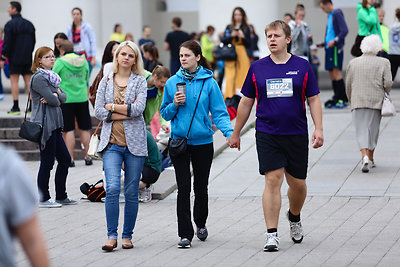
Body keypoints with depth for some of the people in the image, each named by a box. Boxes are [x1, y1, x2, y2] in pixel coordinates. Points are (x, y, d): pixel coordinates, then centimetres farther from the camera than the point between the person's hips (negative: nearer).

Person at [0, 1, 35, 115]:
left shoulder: (10, 24, -9)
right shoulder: (29, 24, 11)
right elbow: (33, 41, 14)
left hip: (15, 58, -6)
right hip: (27, 58, 6)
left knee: (14, 80, -2)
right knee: (28, 81, 6)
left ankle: (15, 107, -6)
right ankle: (32, 106, 2)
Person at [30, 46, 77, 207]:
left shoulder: (51, 77, 19)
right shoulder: (39, 78, -11)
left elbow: (63, 97, 9)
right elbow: (53, 101, -20)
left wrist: (55, 95, -11)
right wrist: (55, 97, 2)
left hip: (54, 125, 10)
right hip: (45, 125, -10)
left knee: (65, 159, 11)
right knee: (47, 162, -4)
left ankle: (61, 197, 19)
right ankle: (43, 199, 4)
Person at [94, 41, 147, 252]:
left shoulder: (140, 81, 4)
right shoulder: (106, 81, 9)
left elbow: (138, 109, -11)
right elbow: (98, 112, 1)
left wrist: (112, 106, -6)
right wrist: (125, 113, -8)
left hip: (134, 141, 0)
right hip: (112, 141, 0)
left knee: (131, 192, 3)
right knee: (112, 188, -13)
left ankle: (127, 235, 13)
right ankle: (112, 236, -10)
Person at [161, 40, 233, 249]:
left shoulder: (209, 83, -3)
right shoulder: (172, 82, 3)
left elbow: (219, 113, -5)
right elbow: (165, 114, 9)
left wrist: (229, 132, -20)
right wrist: (174, 105, -11)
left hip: (203, 142, -1)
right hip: (179, 141, 1)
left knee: (201, 186, 11)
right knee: (183, 188, -5)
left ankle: (200, 223, 35)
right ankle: (185, 234, -4)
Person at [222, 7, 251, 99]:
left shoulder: (246, 28, 8)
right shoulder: (229, 27, 12)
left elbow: (249, 44, 4)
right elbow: (224, 41, 6)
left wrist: (243, 37, -13)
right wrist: (231, 36, -10)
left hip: (243, 55, -1)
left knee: (242, 76, -6)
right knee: (230, 77, -8)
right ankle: (229, 97, -8)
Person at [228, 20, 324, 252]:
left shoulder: (302, 66, 3)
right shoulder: (257, 68, 4)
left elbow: (314, 100, 4)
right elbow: (246, 102, 11)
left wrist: (319, 129, -7)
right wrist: (236, 133, 13)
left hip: (297, 135, 1)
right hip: (267, 135, -1)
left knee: (298, 183, 8)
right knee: (273, 181, -10)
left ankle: (294, 218, 39)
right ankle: (272, 235, -8)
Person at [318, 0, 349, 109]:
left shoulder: (337, 13, -8)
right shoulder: (330, 15, 20)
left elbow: (344, 30, -16)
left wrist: (335, 41, -24)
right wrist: (323, 43, 19)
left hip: (336, 47, -10)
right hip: (329, 48, 10)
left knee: (336, 71, -14)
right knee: (331, 73, 8)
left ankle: (343, 99, -13)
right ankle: (336, 98, 12)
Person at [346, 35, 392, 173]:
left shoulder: (353, 63, 5)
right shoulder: (383, 63, -2)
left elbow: (348, 85, 8)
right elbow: (388, 83, -8)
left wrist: (351, 100, 20)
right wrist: (384, 94, 12)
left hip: (358, 101, 1)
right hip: (376, 101, -1)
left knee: (361, 130, 1)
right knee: (373, 129, 14)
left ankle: (364, 156, -20)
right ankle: (370, 158, 23)